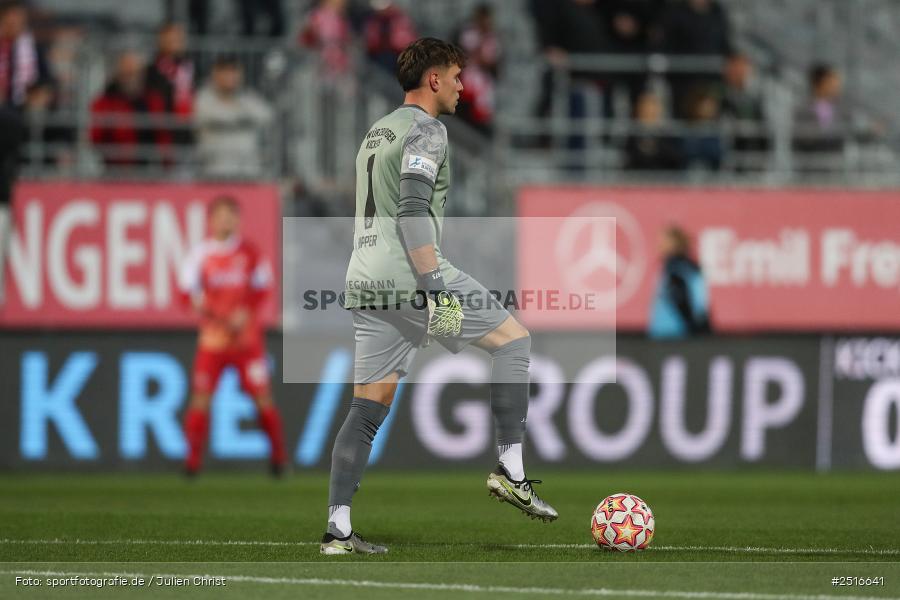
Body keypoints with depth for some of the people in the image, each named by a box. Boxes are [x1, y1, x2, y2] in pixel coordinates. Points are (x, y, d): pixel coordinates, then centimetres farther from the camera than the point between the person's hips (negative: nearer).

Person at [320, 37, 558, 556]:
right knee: (514, 338, 4)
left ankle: (338, 529, -3)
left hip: (366, 281, 9)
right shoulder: (426, 129, -6)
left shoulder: (377, 132, 24)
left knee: (369, 407, 5)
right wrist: (436, 292, -20)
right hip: (409, 274, -9)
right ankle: (511, 469, -2)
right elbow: (412, 209, -18)